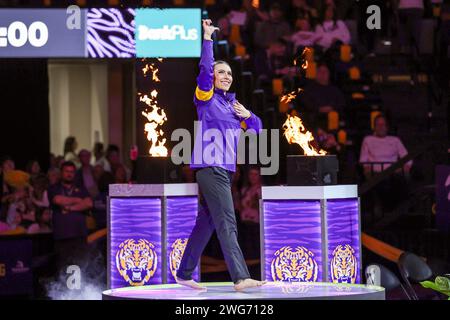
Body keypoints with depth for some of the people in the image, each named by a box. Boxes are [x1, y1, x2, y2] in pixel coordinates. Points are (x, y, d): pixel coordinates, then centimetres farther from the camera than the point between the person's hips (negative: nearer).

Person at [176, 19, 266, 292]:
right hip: (210, 167, -8)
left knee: (206, 224, 11)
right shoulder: (206, 98, 0)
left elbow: (257, 129, 23)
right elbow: (205, 69, -17)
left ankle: (184, 274, 18)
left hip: (225, 170, 8)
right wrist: (207, 38, -19)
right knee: (227, 224, -15)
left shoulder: (233, 104, 21)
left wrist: (247, 116, 3)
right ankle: (241, 277, -23)